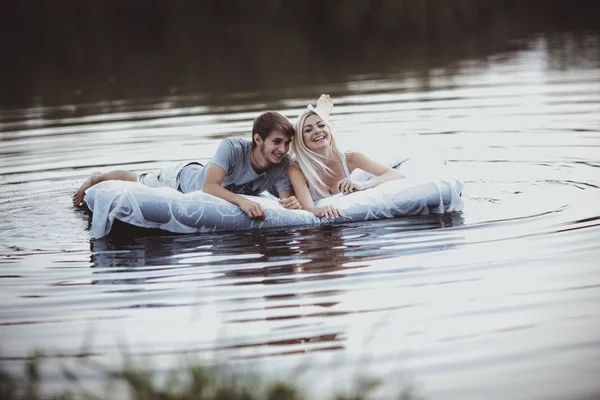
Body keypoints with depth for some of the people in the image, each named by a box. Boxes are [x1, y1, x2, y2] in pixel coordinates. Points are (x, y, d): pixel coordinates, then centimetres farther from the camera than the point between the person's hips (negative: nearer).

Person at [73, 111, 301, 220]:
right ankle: (95, 179, 50)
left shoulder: (284, 164, -31)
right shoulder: (231, 148, -44)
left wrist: (291, 203, -57)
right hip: (184, 178, -5)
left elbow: (285, 199, -33)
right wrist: (241, 200, -66)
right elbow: (209, 187, -51)